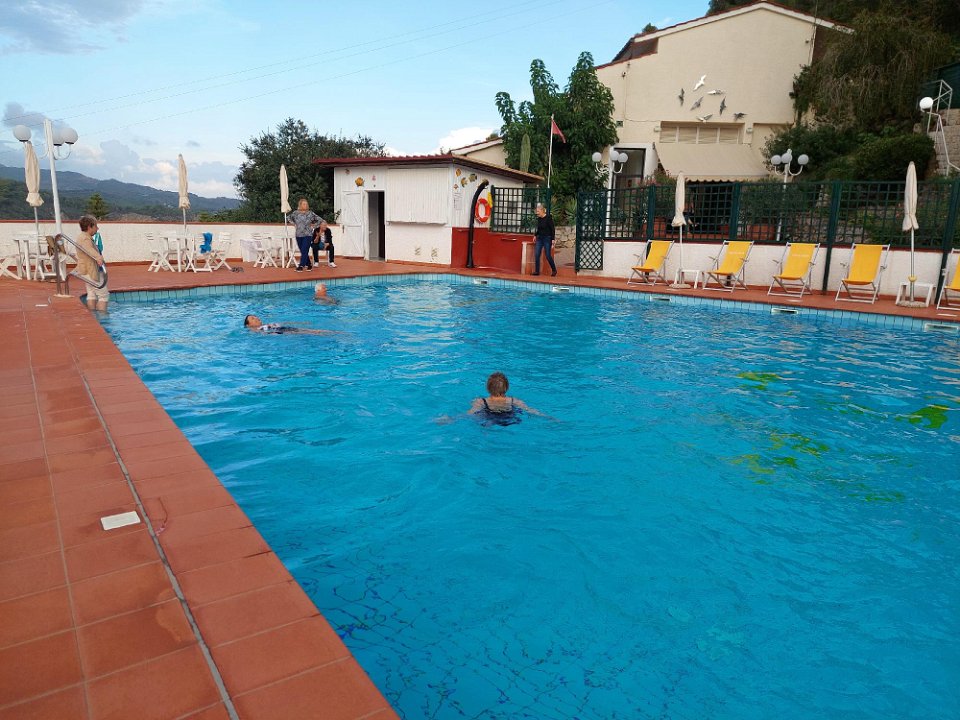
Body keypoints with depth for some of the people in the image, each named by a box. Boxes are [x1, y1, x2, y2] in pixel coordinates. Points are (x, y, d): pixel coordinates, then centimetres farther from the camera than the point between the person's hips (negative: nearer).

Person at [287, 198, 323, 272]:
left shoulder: (310, 213, -3)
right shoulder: (295, 213, 3)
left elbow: (320, 220, 2)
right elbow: (288, 217, 21)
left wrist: (313, 225, 0)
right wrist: (294, 224, 11)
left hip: (307, 235, -3)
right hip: (298, 235, 3)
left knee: (304, 251, -13)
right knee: (303, 251, 8)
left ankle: (301, 266, -14)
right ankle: (309, 265, 20)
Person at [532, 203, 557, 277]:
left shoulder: (548, 218, -12)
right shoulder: (538, 219, 6)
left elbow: (553, 229, -11)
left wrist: (553, 240, -16)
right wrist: (535, 236, 14)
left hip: (547, 238, -6)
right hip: (539, 238, 6)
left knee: (548, 255, -3)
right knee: (536, 255, -3)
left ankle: (554, 270, 15)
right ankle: (537, 271, 2)